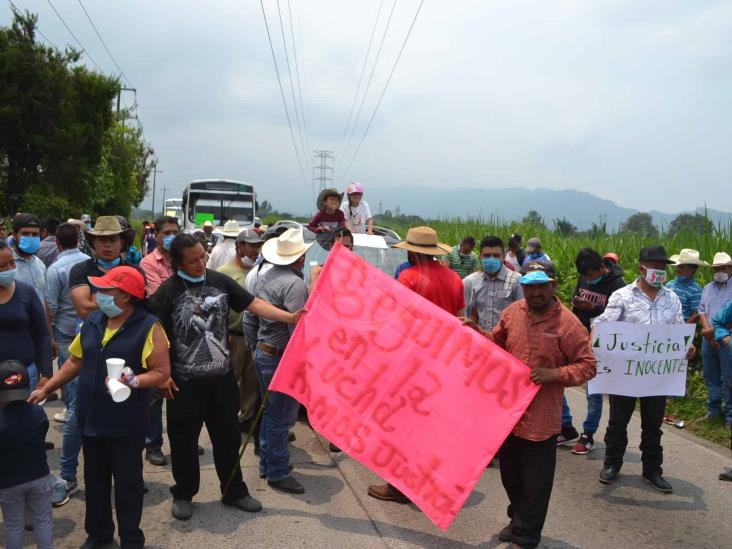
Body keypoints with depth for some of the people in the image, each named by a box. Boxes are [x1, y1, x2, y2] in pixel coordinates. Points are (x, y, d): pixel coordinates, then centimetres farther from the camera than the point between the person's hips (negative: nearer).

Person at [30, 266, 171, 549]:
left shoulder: (148, 327, -14)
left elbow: (162, 372, -15)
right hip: (91, 418, 6)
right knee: (94, 478, 19)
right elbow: (75, 361, 14)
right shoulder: (92, 322, 5)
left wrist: (134, 381, -31)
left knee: (127, 480, 9)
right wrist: (45, 389, 11)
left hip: (127, 422, -6)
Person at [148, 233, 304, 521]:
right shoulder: (167, 291, -10)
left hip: (222, 377, 3)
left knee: (228, 436, 14)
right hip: (185, 382, -3)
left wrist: (290, 317, -11)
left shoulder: (219, 281, 0)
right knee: (184, 440, 9)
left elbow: (253, 304, 0)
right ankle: (183, 495, 29)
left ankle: (234, 492, 30)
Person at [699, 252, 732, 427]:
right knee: (710, 377, 13)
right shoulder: (708, 288, 13)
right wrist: (707, 329, -8)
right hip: (708, 338, 6)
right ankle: (713, 410, 25)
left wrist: (715, 330, -14)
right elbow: (702, 309, 9)